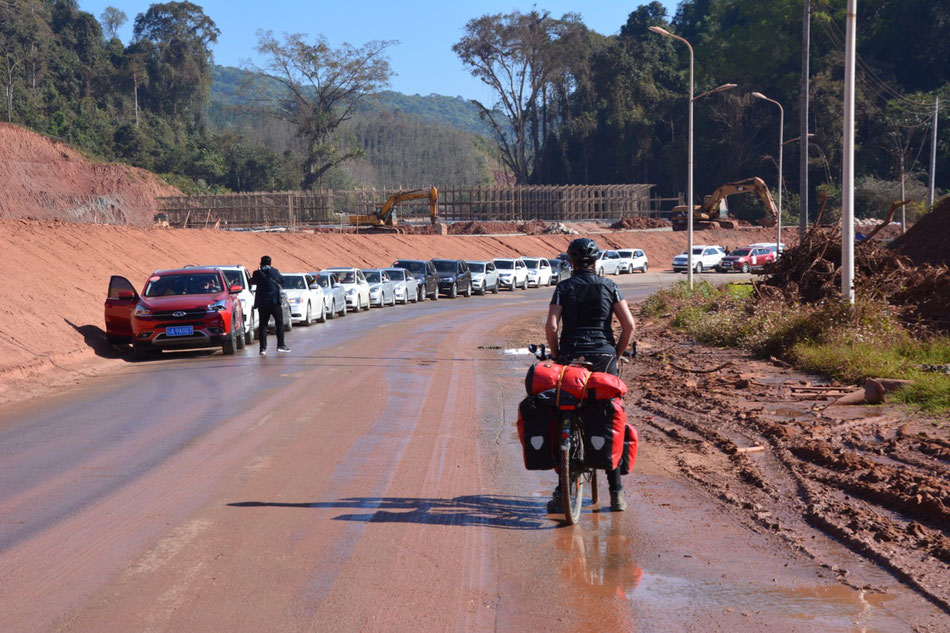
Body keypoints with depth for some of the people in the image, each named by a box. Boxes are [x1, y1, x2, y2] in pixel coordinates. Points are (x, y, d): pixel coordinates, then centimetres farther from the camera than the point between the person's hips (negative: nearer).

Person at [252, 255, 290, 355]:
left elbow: (252, 281, 14)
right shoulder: (274, 272, -2)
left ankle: (263, 348, -3)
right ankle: (281, 345, 5)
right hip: (274, 302, -1)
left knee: (263, 325, 4)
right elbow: (282, 279, 12)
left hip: (262, 303, 1)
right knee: (279, 323, 10)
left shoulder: (257, 273, -2)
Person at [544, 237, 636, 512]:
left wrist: (556, 355, 6)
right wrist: (617, 353, 10)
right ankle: (616, 493, 5)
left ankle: (562, 493, 0)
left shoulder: (564, 287, 3)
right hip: (604, 359, 1)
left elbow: (551, 326, -9)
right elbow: (629, 324, -4)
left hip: (570, 358, -1)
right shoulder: (609, 286, 5)